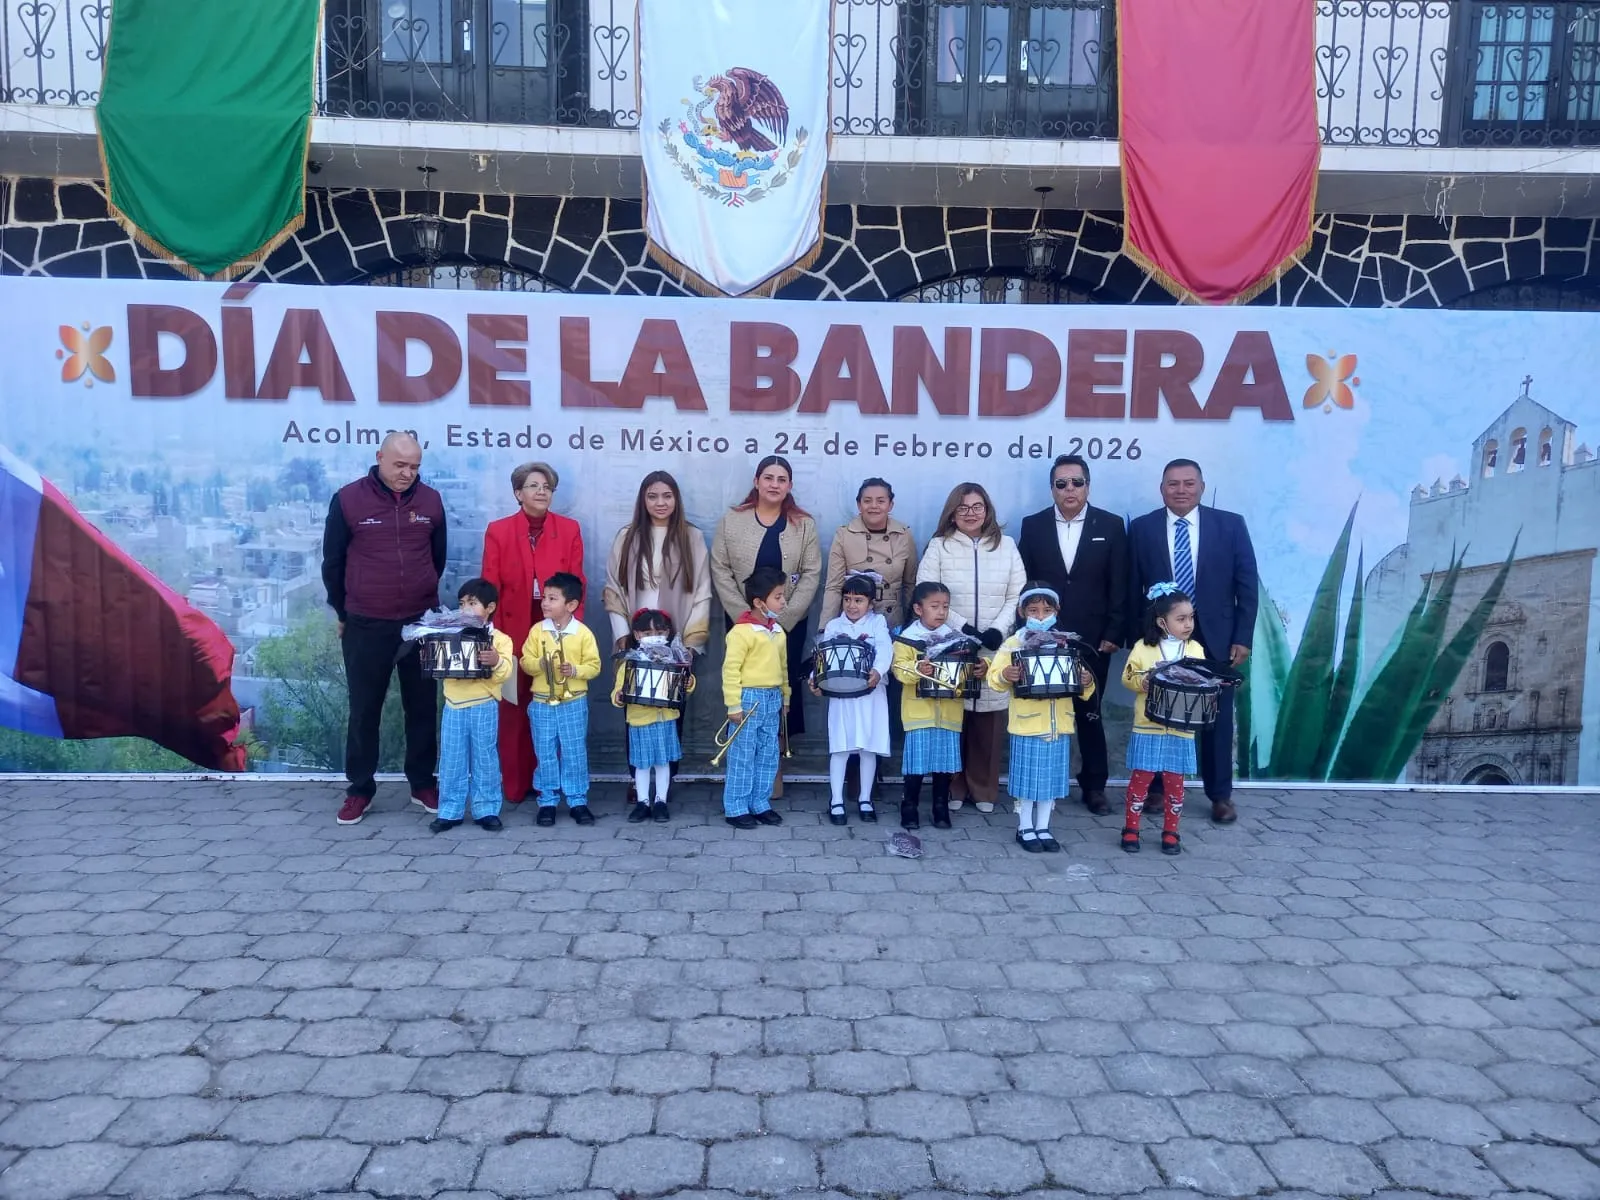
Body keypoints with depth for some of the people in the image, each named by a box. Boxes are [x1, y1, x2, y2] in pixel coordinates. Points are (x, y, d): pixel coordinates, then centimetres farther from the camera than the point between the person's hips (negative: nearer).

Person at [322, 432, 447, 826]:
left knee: (422, 707, 9)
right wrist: (343, 614, 9)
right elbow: (333, 563, 3)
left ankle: (423, 783, 21)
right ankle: (359, 788, 19)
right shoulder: (348, 500, -5)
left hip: (421, 623, 2)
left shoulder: (431, 501, 2)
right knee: (364, 710, 7)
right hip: (365, 626, -2)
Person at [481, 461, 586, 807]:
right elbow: (490, 588, 0)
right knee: (515, 710, 5)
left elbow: (576, 584, 3)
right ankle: (515, 786, 14)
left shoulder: (569, 529, 4)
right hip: (513, 633, 0)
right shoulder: (498, 531, 2)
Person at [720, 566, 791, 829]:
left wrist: (785, 696, 20)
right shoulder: (741, 632, -15)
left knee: (768, 756, 12)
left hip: (772, 699, 8)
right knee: (742, 756, 1)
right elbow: (730, 669, -15)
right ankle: (736, 809, 10)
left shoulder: (779, 632, 10)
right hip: (749, 698, -7)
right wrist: (733, 705, -17)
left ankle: (760, 804, 23)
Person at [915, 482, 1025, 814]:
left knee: (989, 720, 1)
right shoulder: (939, 546, 4)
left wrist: (998, 629, -11)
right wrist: (963, 627, -13)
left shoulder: (1006, 545, 10)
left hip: (995, 648, 1)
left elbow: (1017, 596, 5)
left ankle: (984, 789, 13)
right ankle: (952, 788, 10)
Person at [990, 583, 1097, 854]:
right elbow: (995, 677, -10)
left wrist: (1087, 683, -10)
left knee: (1051, 778, 12)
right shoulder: (1013, 644, -5)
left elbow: (1079, 682, 11)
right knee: (1027, 778, 5)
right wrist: (1005, 675, -31)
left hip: (1058, 725, 4)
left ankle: (1043, 828, 25)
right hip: (1027, 724, -4)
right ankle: (1025, 829, 20)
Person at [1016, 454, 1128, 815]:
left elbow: (1119, 586, 0)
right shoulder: (1033, 525, 3)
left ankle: (1094, 786, 19)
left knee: (1089, 713, 8)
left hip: (1092, 639, -1)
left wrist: (1113, 634, -5)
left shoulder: (1111, 525, 1)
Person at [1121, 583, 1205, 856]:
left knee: (1174, 783, 9)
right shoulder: (1143, 647, -3)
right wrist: (1142, 682, -21)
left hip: (1181, 729, 2)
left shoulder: (1195, 649, 5)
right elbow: (1127, 677, -1)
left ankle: (1170, 833, 21)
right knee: (1140, 779, 4)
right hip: (1149, 727, -2)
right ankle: (1131, 830, 15)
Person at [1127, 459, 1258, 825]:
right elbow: (1132, 589, 2)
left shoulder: (1230, 525, 0)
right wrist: (1136, 639, -1)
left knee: (1217, 719, 9)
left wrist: (1242, 637, -6)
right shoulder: (1142, 528, 1)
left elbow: (1247, 585, 0)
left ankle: (1221, 796, 21)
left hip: (1215, 639, 0)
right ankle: (1158, 789, 22)